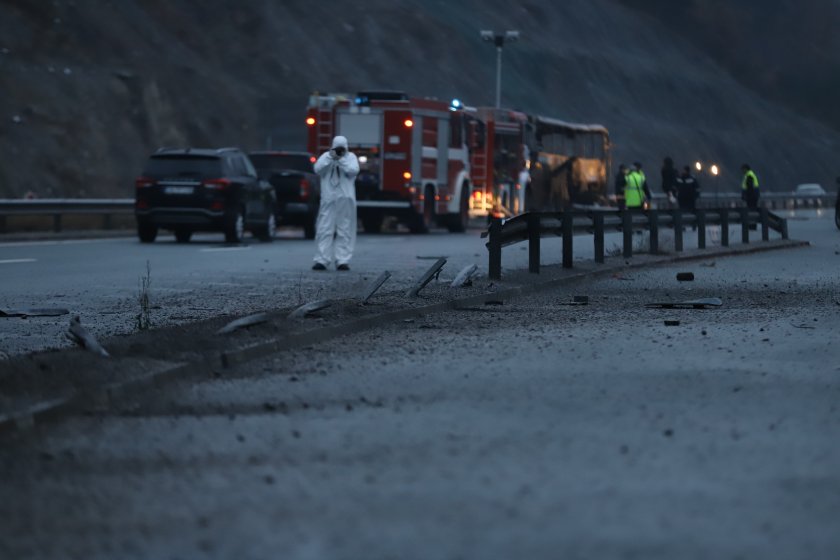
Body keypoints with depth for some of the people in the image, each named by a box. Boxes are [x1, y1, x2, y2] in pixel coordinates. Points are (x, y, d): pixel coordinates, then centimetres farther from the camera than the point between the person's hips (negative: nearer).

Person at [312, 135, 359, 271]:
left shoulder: (351, 157, 9)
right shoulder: (326, 156, 10)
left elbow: (353, 170, -8)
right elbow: (318, 169, -5)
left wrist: (341, 159, -12)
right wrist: (331, 158, -12)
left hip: (346, 199, 0)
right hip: (328, 199, 0)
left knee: (345, 231, 0)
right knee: (325, 230, -5)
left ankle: (342, 261, 2)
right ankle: (321, 260, -6)